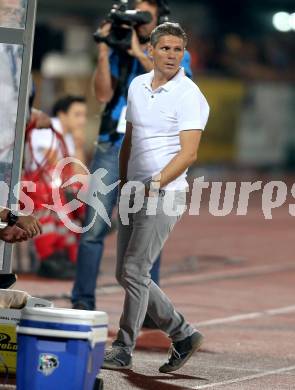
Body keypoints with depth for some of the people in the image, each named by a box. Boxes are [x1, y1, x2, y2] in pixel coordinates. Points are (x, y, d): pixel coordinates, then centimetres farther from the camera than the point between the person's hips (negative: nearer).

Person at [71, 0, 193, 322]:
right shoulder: (119, 54, 13)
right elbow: (103, 94, 2)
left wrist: (140, 54, -14)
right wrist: (104, 52, -6)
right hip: (112, 148, 1)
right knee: (94, 227, -6)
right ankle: (82, 303, -2)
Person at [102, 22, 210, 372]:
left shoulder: (189, 96, -10)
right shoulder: (137, 86, 12)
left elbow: (188, 153, -16)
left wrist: (155, 184, -21)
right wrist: (124, 184, 15)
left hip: (165, 193, -8)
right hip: (134, 191, 8)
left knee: (134, 271, -12)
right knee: (126, 274, 9)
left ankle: (123, 350, -3)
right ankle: (183, 334, 19)